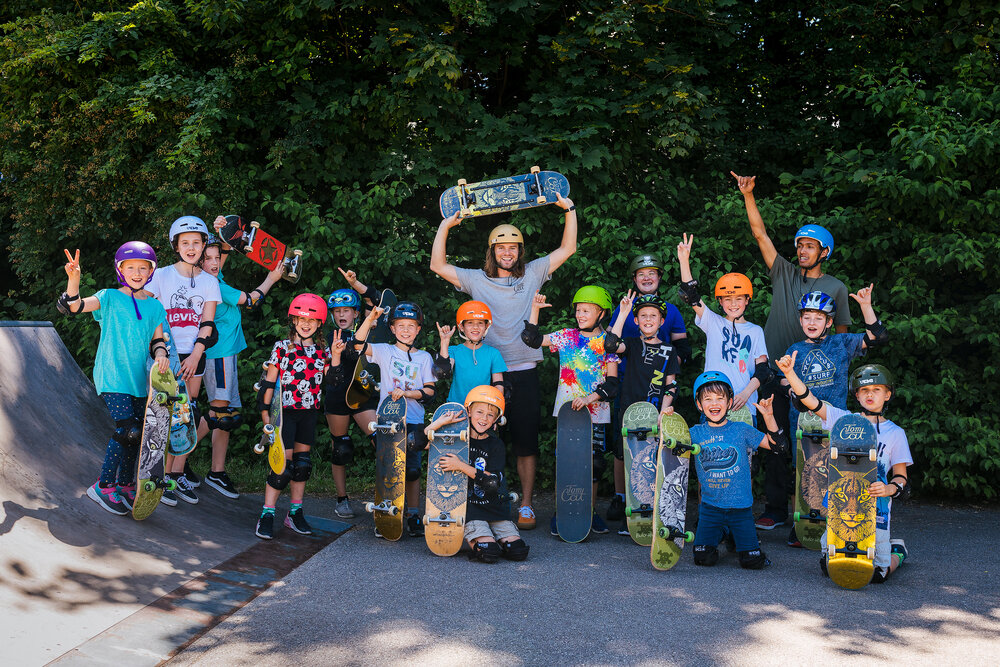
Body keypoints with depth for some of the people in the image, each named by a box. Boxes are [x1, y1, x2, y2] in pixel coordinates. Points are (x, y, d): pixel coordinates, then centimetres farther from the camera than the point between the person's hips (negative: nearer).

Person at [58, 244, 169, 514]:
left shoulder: (155, 307, 12)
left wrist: (160, 354, -10)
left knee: (135, 434, 8)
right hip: (112, 377, -5)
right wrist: (73, 279, -29)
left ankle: (125, 486, 24)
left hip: (140, 380, 5)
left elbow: (157, 340, 12)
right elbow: (73, 307, -12)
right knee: (127, 430, -15)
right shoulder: (110, 298, 0)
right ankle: (103, 487, -1)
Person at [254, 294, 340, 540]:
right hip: (285, 411, -4)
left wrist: (335, 356, -5)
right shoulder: (282, 348, -3)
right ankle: (267, 515, -1)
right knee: (283, 464, -9)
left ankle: (295, 514, 19)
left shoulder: (323, 352, 7)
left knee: (303, 462, 9)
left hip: (310, 413, 4)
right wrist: (265, 413, -5)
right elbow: (268, 383, -1)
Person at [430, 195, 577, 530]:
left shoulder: (533, 274, 11)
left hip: (524, 373, 0)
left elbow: (567, 249, 12)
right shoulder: (477, 279, 9)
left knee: (526, 442, 3)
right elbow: (438, 265, 6)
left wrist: (569, 209, 5)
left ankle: (526, 505, 10)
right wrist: (445, 226, 2)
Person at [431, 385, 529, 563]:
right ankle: (474, 539, 6)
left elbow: (493, 482, -11)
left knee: (518, 551, -11)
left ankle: (495, 537, 14)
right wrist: (441, 421, -14)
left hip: (494, 507, 2)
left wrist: (460, 466, -17)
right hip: (467, 507, -2)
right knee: (488, 553, -22)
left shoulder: (496, 445, 3)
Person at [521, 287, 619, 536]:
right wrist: (535, 310, -2)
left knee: (595, 462, 3)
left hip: (596, 411, 0)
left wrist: (590, 398, -16)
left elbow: (612, 382, -3)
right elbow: (532, 339, 6)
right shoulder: (566, 337, 6)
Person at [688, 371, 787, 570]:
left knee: (752, 561, -5)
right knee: (703, 558, -7)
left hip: (740, 506, 0)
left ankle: (735, 535, 27)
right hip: (710, 506, 1)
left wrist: (768, 416, -12)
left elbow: (776, 445, 0)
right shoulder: (695, 433, 1)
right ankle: (719, 534, 26)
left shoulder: (741, 430, -1)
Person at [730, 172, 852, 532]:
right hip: (775, 371, 2)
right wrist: (748, 196, -4)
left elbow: (841, 335, 8)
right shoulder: (784, 273, 10)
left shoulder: (836, 288, 6)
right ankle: (775, 508, 10)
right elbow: (761, 234, 5)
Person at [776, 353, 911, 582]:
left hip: (875, 507, -1)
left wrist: (891, 488, -17)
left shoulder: (895, 433, 5)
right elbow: (809, 400, -5)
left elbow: (901, 475, 6)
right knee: (830, 567, 2)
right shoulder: (844, 419, 6)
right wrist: (789, 373, -20)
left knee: (876, 574, 1)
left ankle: (896, 550, 33)